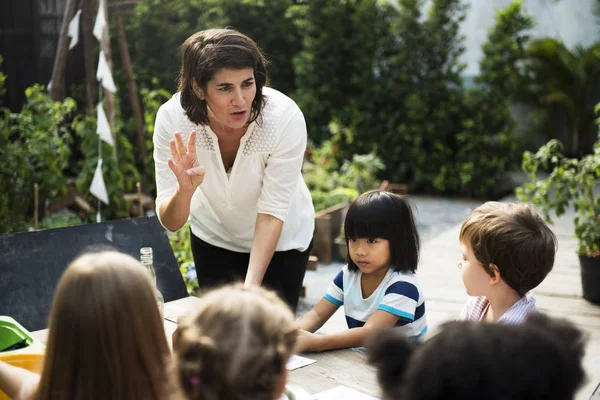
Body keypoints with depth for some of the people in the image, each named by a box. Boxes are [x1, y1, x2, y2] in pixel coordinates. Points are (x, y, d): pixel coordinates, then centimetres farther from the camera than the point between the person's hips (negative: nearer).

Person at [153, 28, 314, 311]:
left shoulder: (285, 118, -33)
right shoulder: (172, 118, -28)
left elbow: (273, 211, -27)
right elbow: (170, 223, -25)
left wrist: (251, 287, -35)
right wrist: (185, 190, -46)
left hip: (281, 238, -1)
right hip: (214, 236, 2)